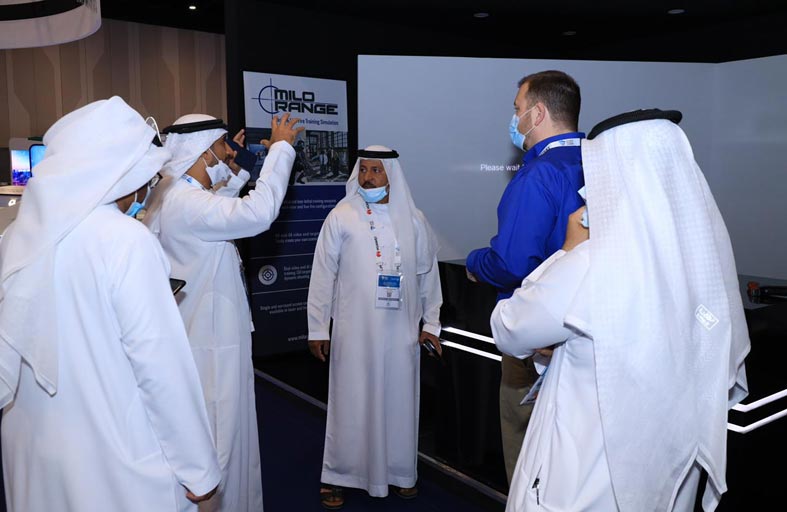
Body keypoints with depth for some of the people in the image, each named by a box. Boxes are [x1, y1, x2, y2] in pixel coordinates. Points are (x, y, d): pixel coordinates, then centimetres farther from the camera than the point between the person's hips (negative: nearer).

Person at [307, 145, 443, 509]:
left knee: (399, 399, 10)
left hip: (402, 331, 3)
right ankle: (337, 476, 20)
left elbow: (428, 273, 10)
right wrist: (318, 328, -3)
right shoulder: (341, 217, -2)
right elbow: (323, 274, -2)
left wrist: (431, 323, 8)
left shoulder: (413, 219, 5)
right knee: (351, 401, 5)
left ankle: (400, 472, 28)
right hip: (354, 330, -2)